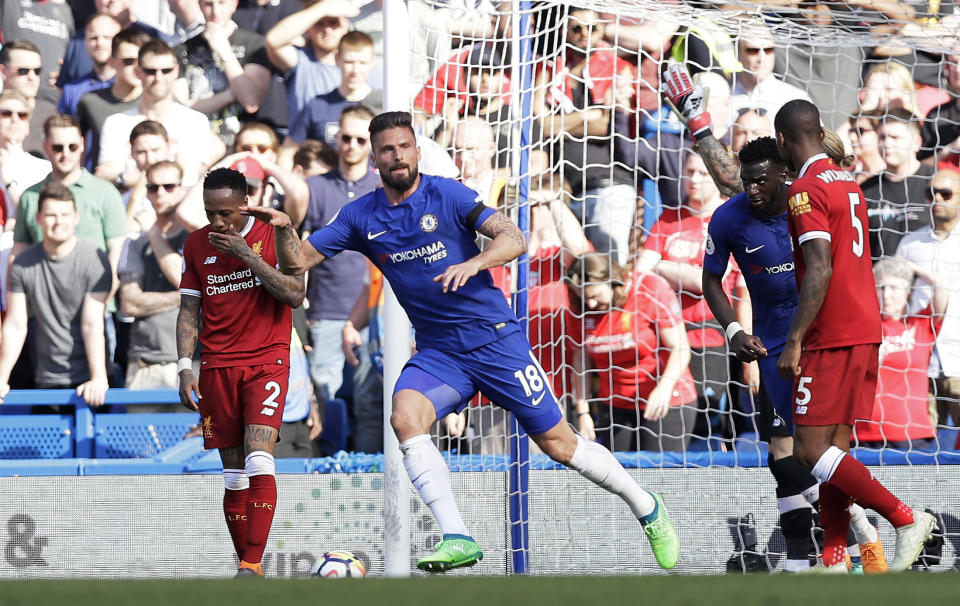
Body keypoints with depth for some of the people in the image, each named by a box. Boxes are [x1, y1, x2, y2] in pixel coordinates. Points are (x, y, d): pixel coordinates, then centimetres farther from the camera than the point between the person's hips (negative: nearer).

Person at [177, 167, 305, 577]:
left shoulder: (274, 235, -2)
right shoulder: (196, 245, 8)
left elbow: (295, 295, -11)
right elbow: (188, 311, 13)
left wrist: (247, 255, -15)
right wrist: (185, 368, 3)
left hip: (267, 361, -4)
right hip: (217, 367, 4)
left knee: (258, 457, -19)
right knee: (233, 472, 3)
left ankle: (254, 563, -22)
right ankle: (246, 565, 8)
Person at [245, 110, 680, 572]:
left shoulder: (447, 195, -7)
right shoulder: (361, 217, 3)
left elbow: (514, 239, -14)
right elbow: (297, 263, 4)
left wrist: (473, 263, -33)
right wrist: (284, 230, -17)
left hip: (495, 339, -3)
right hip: (437, 353, 3)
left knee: (558, 444, 0)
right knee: (405, 416, -28)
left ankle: (646, 508, 23)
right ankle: (457, 538, -29)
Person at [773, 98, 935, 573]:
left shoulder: (806, 190, -13)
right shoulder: (848, 183, 15)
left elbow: (819, 272, -21)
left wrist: (794, 341, -20)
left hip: (831, 338, -9)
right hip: (866, 332, 9)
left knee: (810, 450, -9)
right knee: (834, 447, 8)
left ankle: (905, 518, -12)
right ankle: (834, 560, 5)